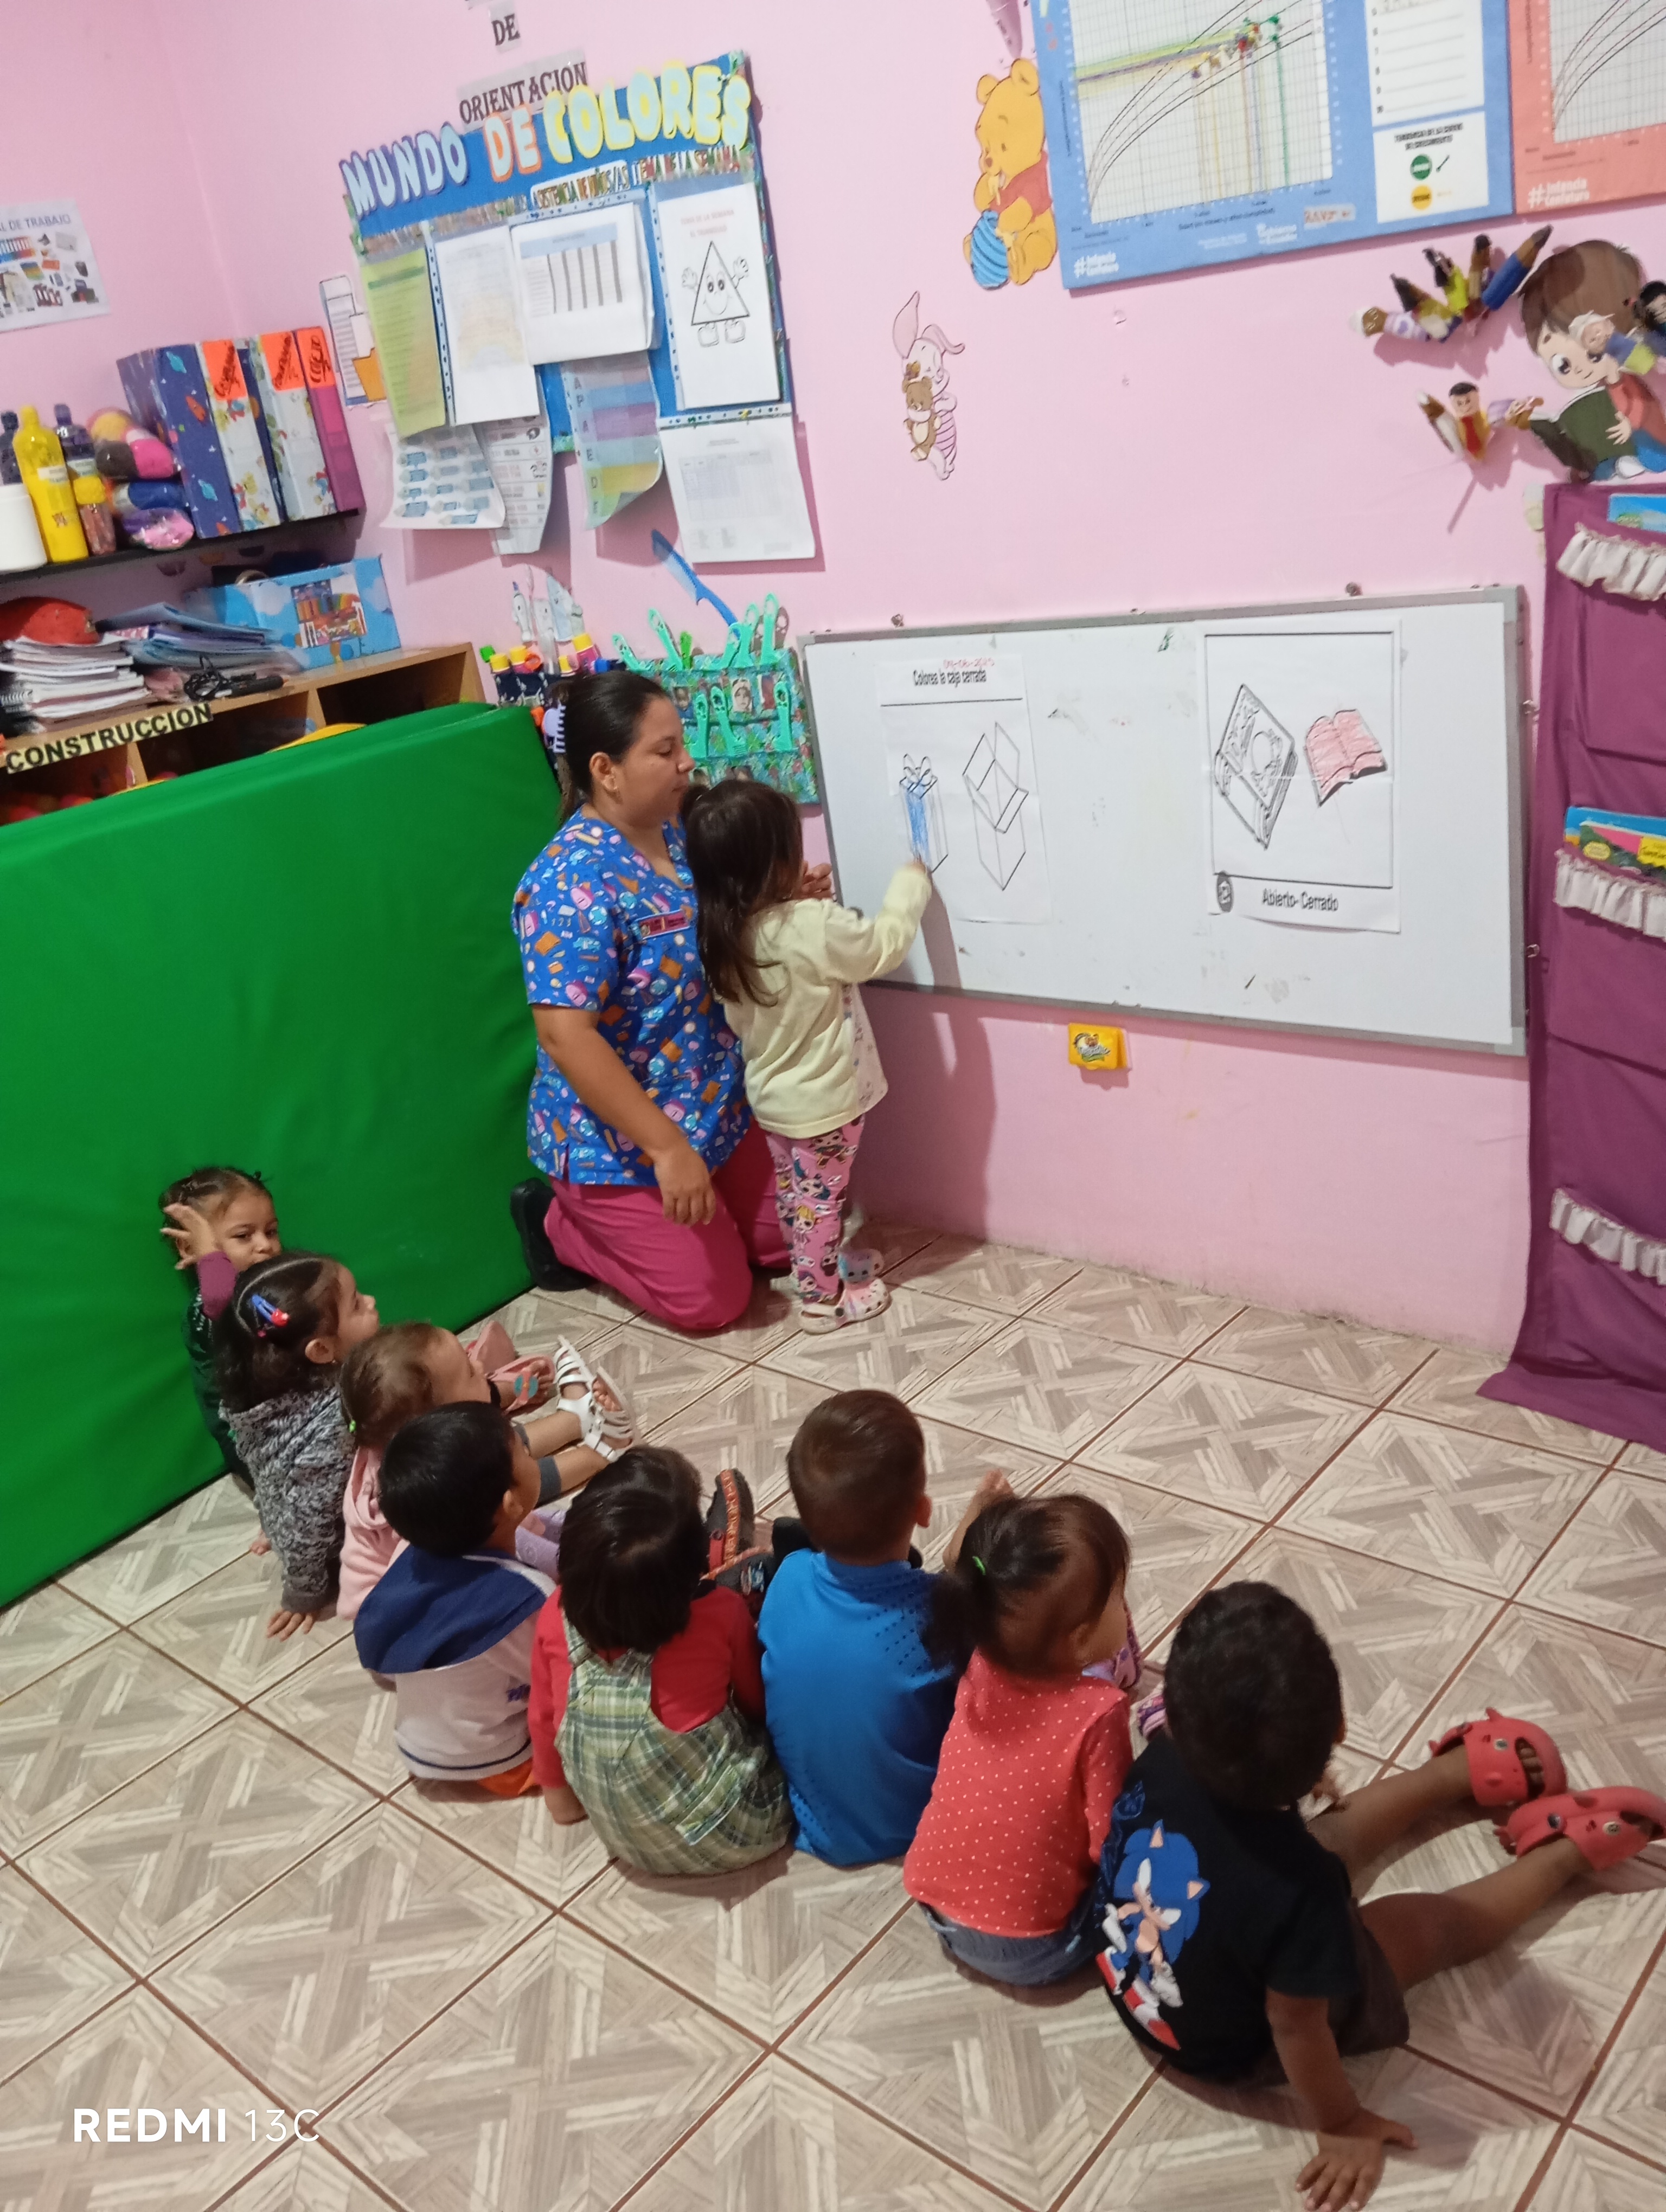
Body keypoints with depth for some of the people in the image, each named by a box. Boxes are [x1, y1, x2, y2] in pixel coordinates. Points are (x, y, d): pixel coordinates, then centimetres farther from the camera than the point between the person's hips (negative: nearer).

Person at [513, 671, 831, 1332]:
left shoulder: (680, 837, 0)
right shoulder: (572, 883, -27)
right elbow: (566, 1035, -31)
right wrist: (668, 1147, -31)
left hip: (718, 1112, 8)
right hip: (619, 1143, -8)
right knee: (714, 1298, 0)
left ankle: (625, 1221, 30)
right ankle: (565, 1227, 19)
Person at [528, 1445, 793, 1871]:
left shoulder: (558, 1618, -18)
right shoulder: (721, 1615, -25)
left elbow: (545, 1720, -1)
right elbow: (759, 1702, -5)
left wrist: (558, 1791, 18)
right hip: (734, 1834, -3)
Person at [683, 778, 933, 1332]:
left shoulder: (722, 936, -9)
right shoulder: (814, 928, -30)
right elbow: (885, 944, -17)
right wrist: (912, 881, 0)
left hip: (770, 1095, 7)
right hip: (822, 1099, -7)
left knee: (792, 1191, 23)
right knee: (820, 1197, 8)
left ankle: (813, 1266, 42)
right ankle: (821, 1299, 22)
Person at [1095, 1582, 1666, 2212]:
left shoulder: (1157, 1764, -27)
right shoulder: (1298, 1888, -43)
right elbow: (1295, 2025, -25)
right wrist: (1341, 2124, -6)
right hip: (1233, 2047, -4)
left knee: (1334, 1831, 21)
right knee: (1439, 1922, 12)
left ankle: (1457, 1772, 44)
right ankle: (1565, 1853, 36)